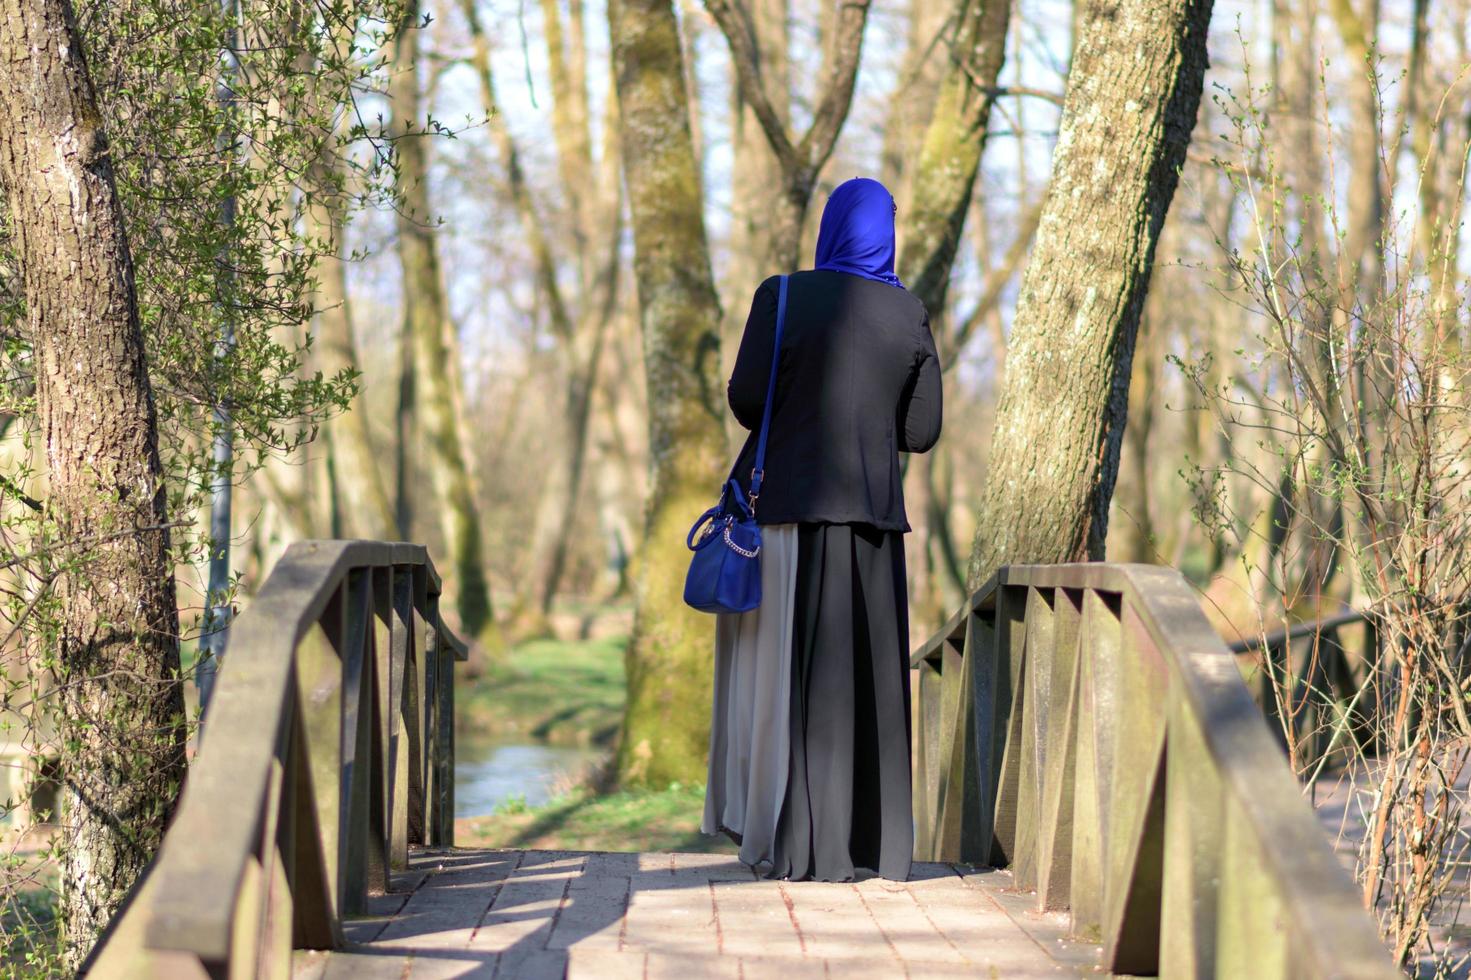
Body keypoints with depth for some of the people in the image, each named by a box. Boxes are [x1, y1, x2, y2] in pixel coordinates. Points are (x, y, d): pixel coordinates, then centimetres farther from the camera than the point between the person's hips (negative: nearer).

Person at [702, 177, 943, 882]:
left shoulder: (783, 297, -6)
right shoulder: (909, 315, 5)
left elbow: (747, 401, -8)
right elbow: (921, 430, 5)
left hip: (789, 500, -3)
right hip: (873, 509, 3)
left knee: (791, 670, 1)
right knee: (868, 674, 9)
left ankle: (805, 844, -2)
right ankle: (874, 841, 10)